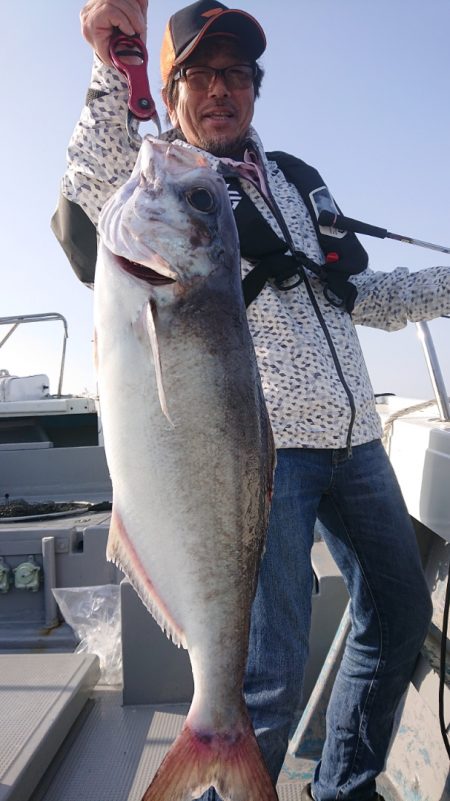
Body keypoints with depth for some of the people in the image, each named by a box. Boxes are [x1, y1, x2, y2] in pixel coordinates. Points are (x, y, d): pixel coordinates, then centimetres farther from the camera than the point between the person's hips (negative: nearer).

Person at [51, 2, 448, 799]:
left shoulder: (297, 177, 21)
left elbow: (359, 296, 24)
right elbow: (88, 205, -21)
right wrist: (111, 70, -34)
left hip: (354, 436, 8)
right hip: (260, 443, -7)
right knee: (269, 675, -8)